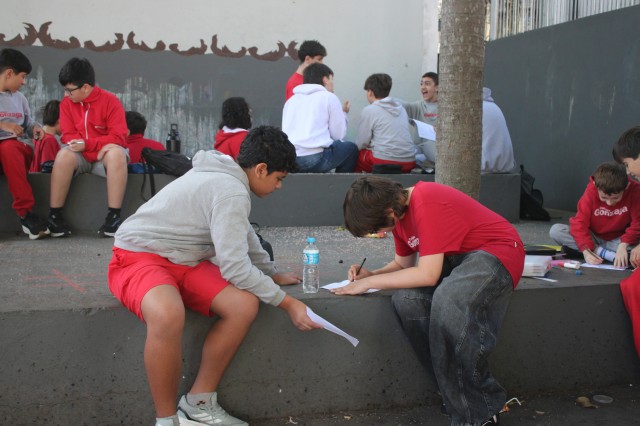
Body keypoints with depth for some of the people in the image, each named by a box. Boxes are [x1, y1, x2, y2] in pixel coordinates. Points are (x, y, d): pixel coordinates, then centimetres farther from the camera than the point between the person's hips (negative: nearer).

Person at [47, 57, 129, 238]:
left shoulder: (110, 101, -9)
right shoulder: (66, 103, 0)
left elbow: (118, 137, -14)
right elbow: (68, 136, -4)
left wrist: (86, 144, -25)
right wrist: (101, 144, -20)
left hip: (104, 156, -2)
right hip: (80, 157, 2)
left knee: (117, 153, -35)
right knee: (64, 154, -31)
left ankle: (114, 216, -36)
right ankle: (54, 215, -26)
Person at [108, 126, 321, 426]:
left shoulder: (225, 177, 10)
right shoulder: (232, 191, -21)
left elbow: (245, 238, 26)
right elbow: (234, 267, -22)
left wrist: (274, 274, 32)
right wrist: (287, 303, -14)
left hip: (182, 261, 9)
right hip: (138, 258, -9)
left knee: (244, 305, -15)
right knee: (168, 315, -41)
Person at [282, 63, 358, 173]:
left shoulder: (291, 99, 21)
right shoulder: (329, 97, 6)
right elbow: (338, 135, 5)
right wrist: (343, 114, 25)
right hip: (315, 159, -6)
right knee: (351, 148, 21)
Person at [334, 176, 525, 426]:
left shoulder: (427, 205, -26)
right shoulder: (400, 209, 2)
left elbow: (428, 275, -29)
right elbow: (404, 264, 13)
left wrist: (369, 282, -21)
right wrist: (370, 275, -6)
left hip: (498, 253, -8)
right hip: (457, 258, 8)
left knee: (448, 301, -36)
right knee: (407, 300, -18)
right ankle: (459, 393, -8)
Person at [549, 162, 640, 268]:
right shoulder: (591, 192, -18)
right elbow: (580, 222, -22)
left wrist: (623, 245, -37)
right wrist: (586, 251, -36)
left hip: (618, 240, 0)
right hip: (594, 238, 0)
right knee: (555, 231, -24)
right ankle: (606, 253, -27)